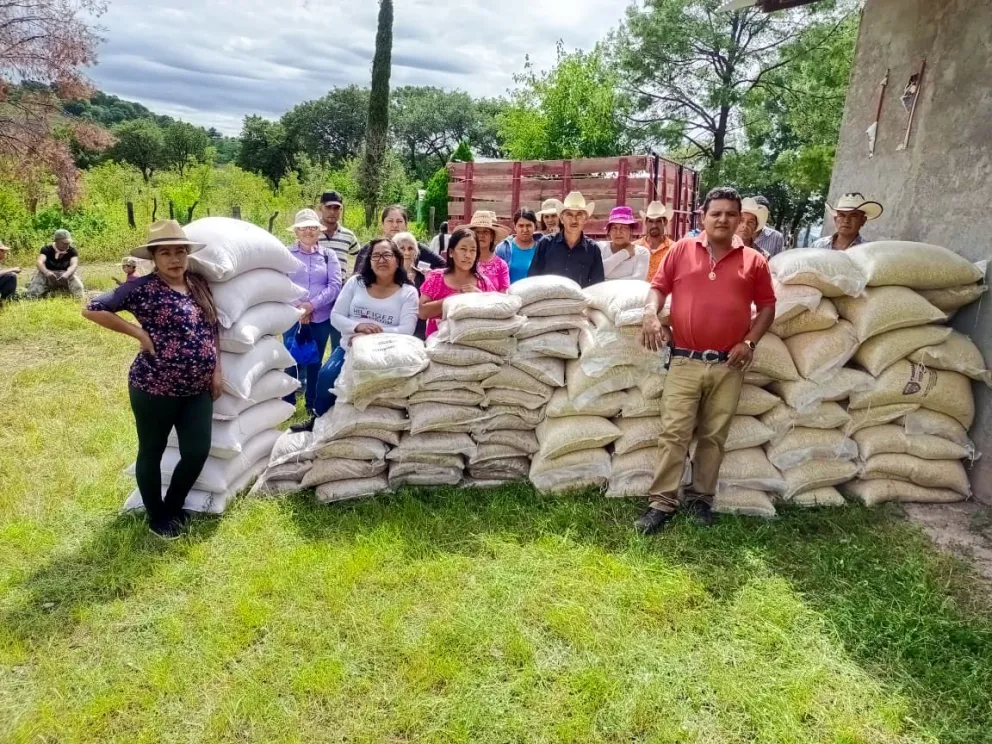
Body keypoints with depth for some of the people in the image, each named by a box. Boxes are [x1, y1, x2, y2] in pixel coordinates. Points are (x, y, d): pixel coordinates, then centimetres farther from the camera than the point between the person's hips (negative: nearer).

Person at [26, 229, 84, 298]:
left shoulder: (72, 251, -4)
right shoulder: (47, 249, -6)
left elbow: (74, 264, -19)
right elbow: (40, 262, -21)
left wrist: (66, 274, -43)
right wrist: (46, 272, -44)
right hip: (48, 274, 0)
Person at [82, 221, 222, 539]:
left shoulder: (200, 284, 7)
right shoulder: (143, 288, -11)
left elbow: (211, 330, 15)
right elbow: (92, 310, -13)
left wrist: (216, 370, 9)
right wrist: (139, 332, -14)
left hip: (197, 389, 6)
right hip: (154, 389, -5)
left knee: (198, 452, 8)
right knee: (152, 453, 11)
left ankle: (174, 507, 33)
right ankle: (156, 516, 31)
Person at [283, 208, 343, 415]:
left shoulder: (329, 255, 8)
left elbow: (335, 285, -2)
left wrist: (312, 305, -14)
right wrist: (297, 307, -14)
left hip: (321, 318, 2)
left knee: (315, 362, 9)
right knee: (291, 360, -1)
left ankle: (312, 404, 21)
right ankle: (288, 404, 12)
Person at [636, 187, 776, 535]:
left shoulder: (753, 260, 6)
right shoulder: (682, 250, 5)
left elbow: (767, 305, 10)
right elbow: (659, 286, 7)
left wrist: (750, 341, -2)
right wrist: (651, 314, -13)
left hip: (728, 365, 1)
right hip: (685, 361, -1)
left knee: (714, 436, 9)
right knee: (673, 433, -3)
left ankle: (701, 498, 22)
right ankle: (662, 503, 3)